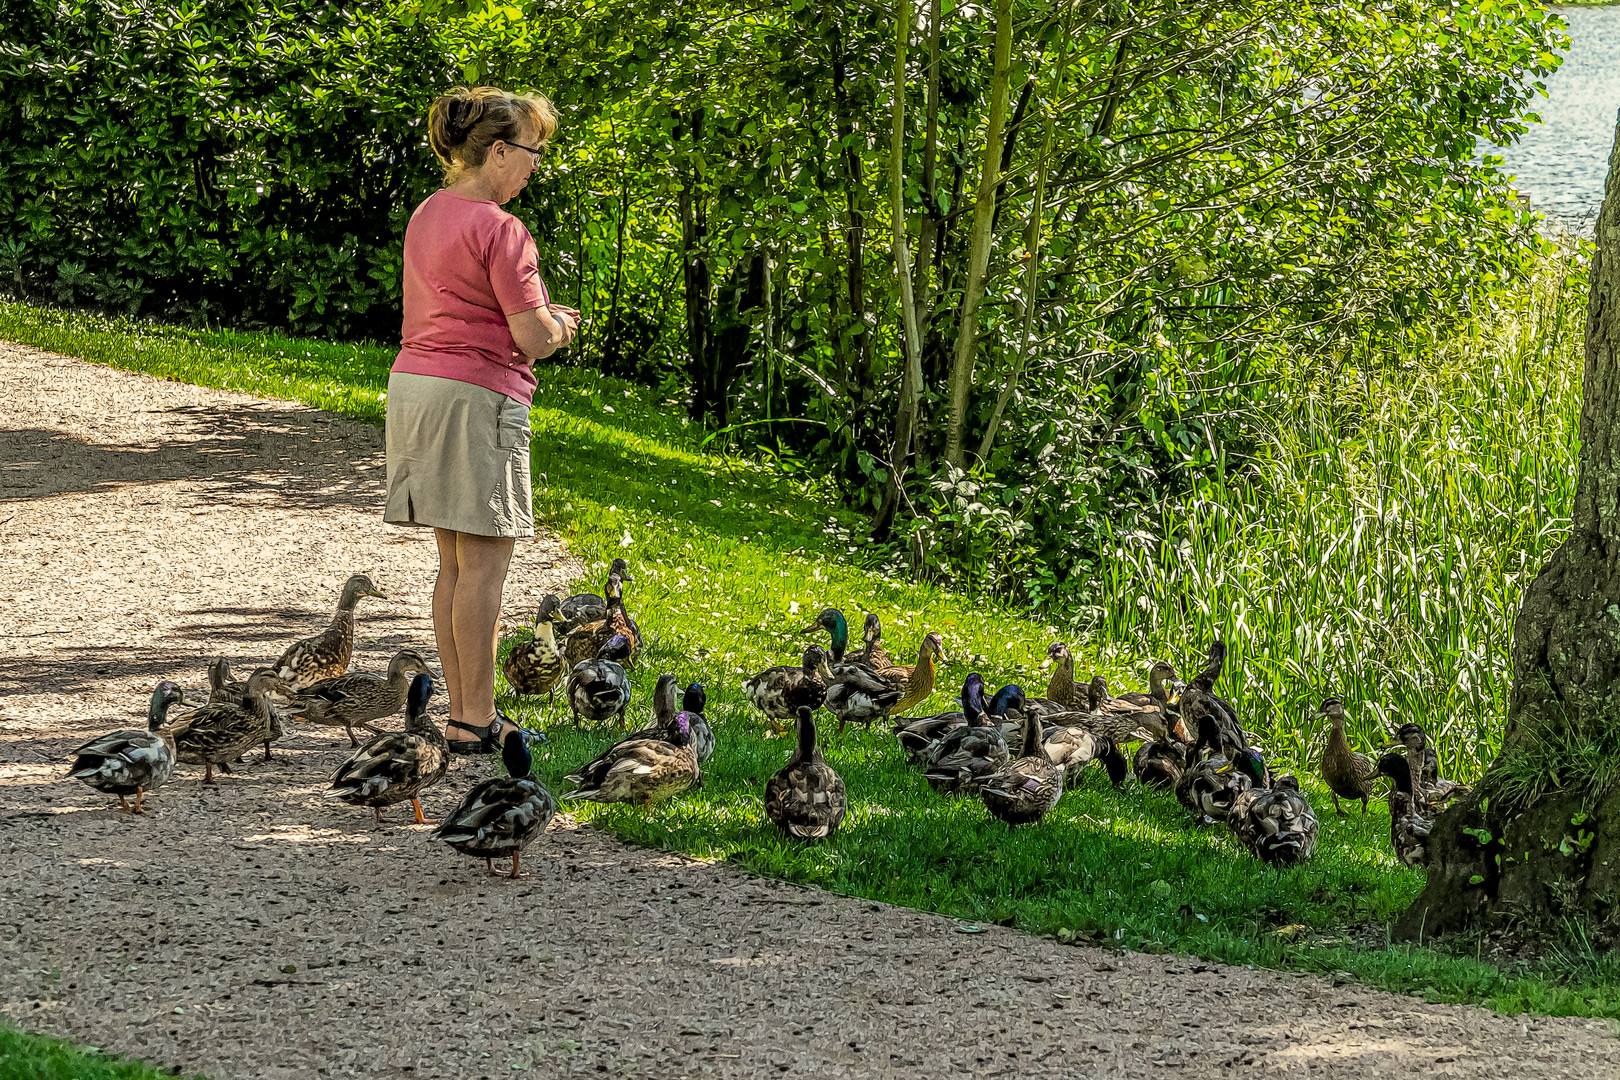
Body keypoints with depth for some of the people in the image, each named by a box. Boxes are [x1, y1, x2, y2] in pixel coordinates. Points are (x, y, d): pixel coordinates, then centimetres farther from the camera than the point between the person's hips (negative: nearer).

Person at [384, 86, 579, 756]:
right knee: (484, 562, -5)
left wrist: (540, 320, 15)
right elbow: (533, 338, -15)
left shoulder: (428, 215, 14)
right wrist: (561, 328, 7)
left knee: (455, 561, 12)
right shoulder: (498, 230, -14)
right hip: (476, 395, -9)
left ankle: (462, 713, 15)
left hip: (415, 382, 9)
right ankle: (477, 721, -5)